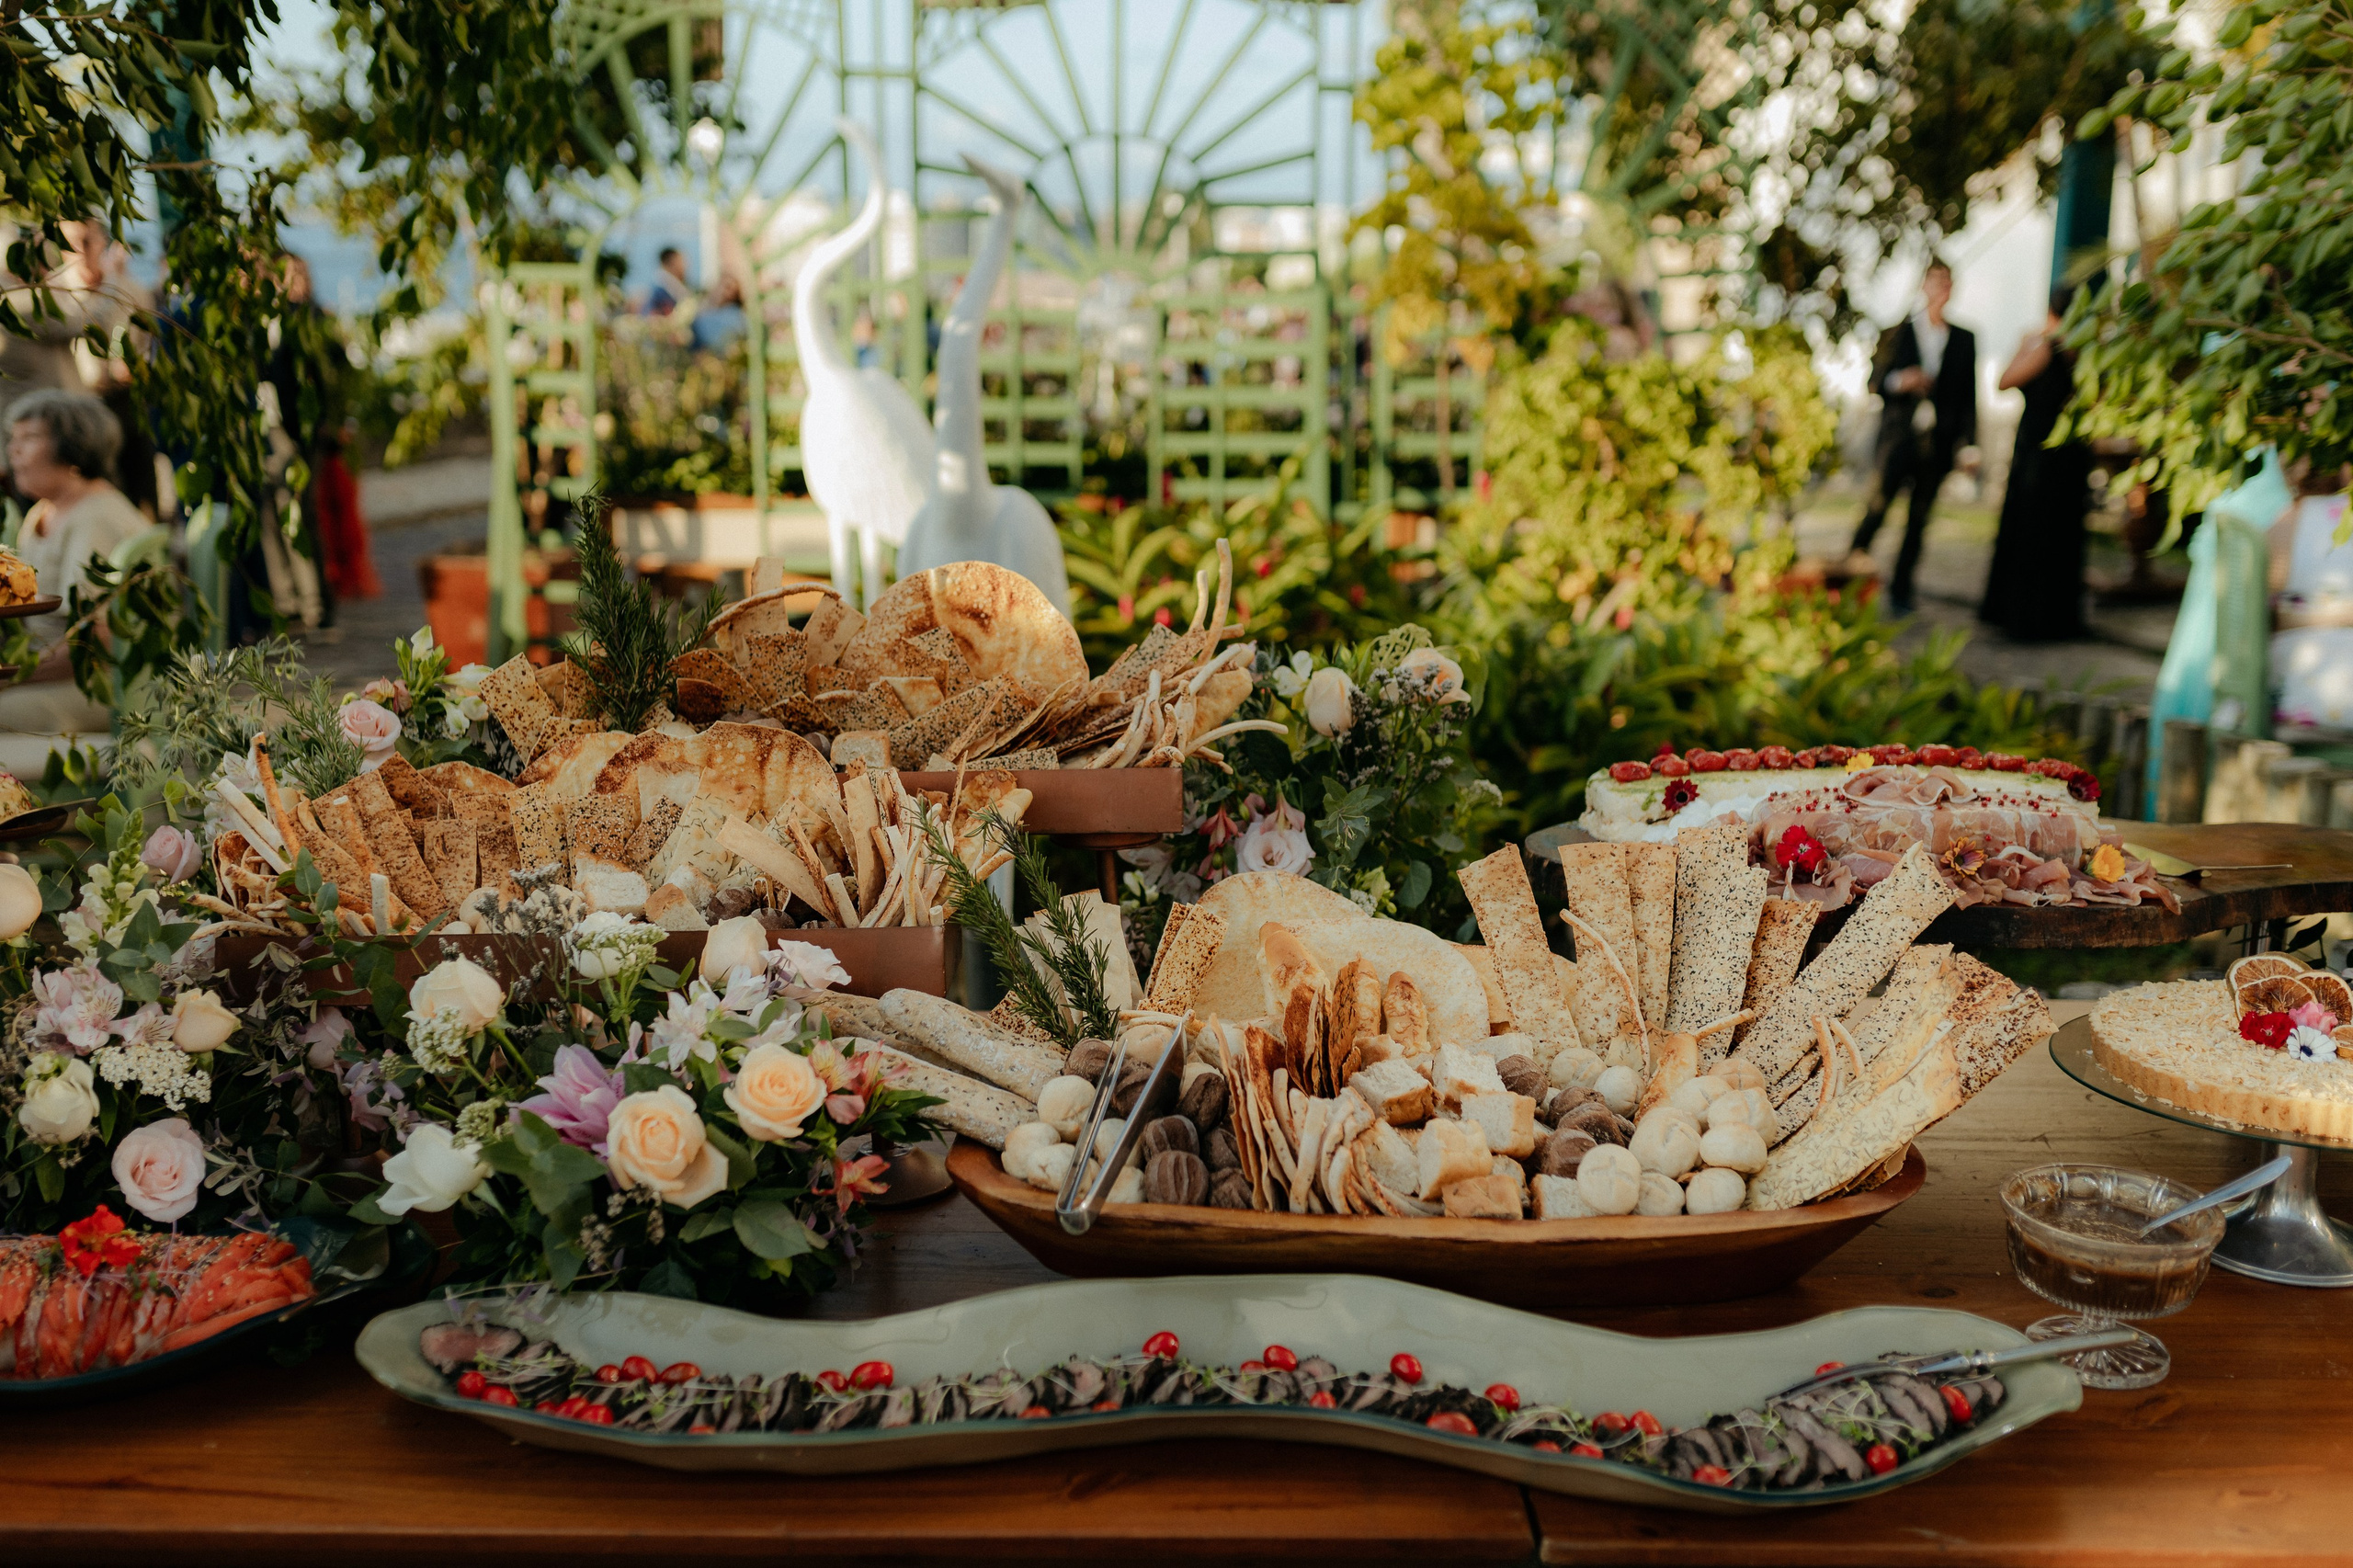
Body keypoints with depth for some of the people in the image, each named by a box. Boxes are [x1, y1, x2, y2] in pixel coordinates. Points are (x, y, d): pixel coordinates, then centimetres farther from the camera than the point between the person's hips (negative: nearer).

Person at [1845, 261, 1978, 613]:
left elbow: (1969, 396, 10)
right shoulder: (1897, 332, 8)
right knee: (1879, 501, -15)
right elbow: (1874, 381, 5)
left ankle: (1901, 589, 9)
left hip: (1939, 442, 2)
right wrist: (1898, 381, -16)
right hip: (1899, 434, -2)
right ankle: (1852, 565, -4)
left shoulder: (1964, 340, 11)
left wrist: (1966, 442, 3)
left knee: (1919, 518, 4)